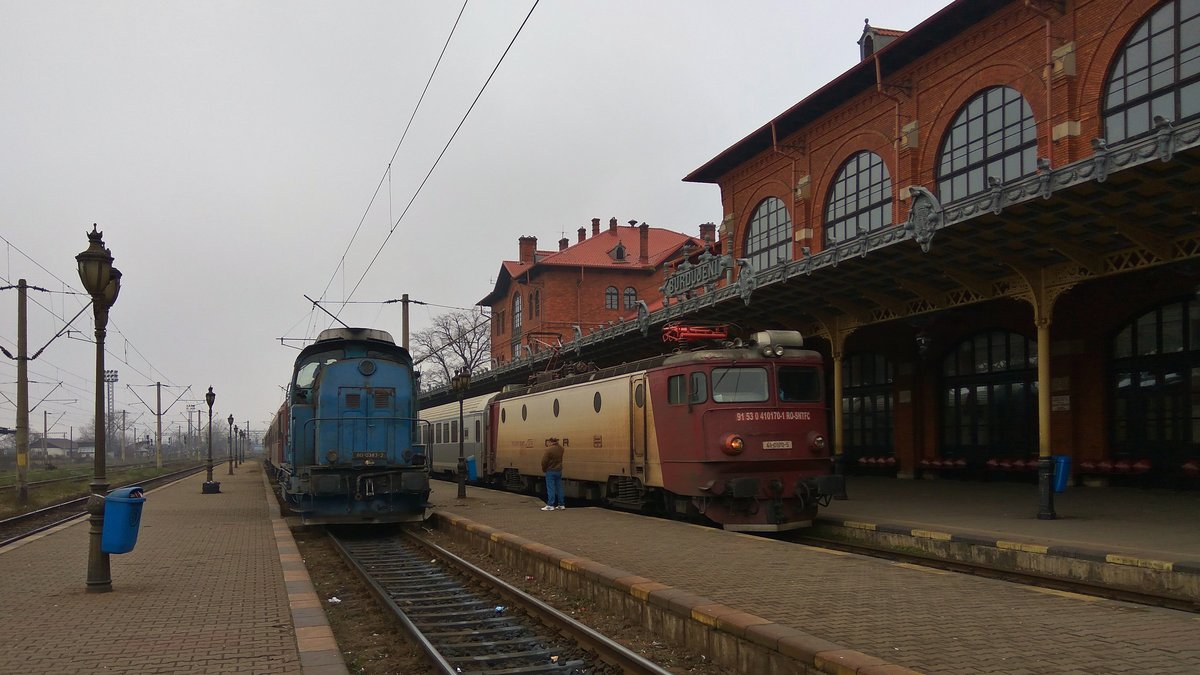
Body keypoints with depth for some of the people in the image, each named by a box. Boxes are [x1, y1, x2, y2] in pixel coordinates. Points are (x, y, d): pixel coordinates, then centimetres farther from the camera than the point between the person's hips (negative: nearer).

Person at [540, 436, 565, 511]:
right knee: (559, 488, 12)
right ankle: (561, 505, 15)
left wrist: (544, 469, 0)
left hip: (550, 471, -7)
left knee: (551, 488, -3)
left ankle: (550, 505, -4)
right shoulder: (561, 448, 3)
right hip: (559, 470, 7)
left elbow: (544, 461, -17)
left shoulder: (549, 450, -18)